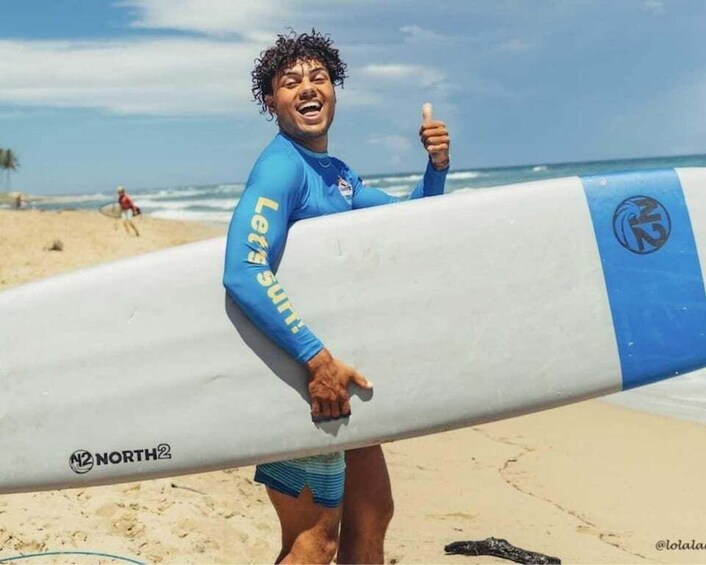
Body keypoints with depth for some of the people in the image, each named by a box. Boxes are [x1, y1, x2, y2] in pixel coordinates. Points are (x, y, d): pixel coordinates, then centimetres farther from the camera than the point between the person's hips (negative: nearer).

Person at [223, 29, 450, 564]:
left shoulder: (336, 172, 12)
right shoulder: (280, 167, -16)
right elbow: (244, 273, -29)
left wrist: (436, 167, 1)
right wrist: (317, 357, -32)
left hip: (334, 369, 9)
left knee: (372, 514, 18)